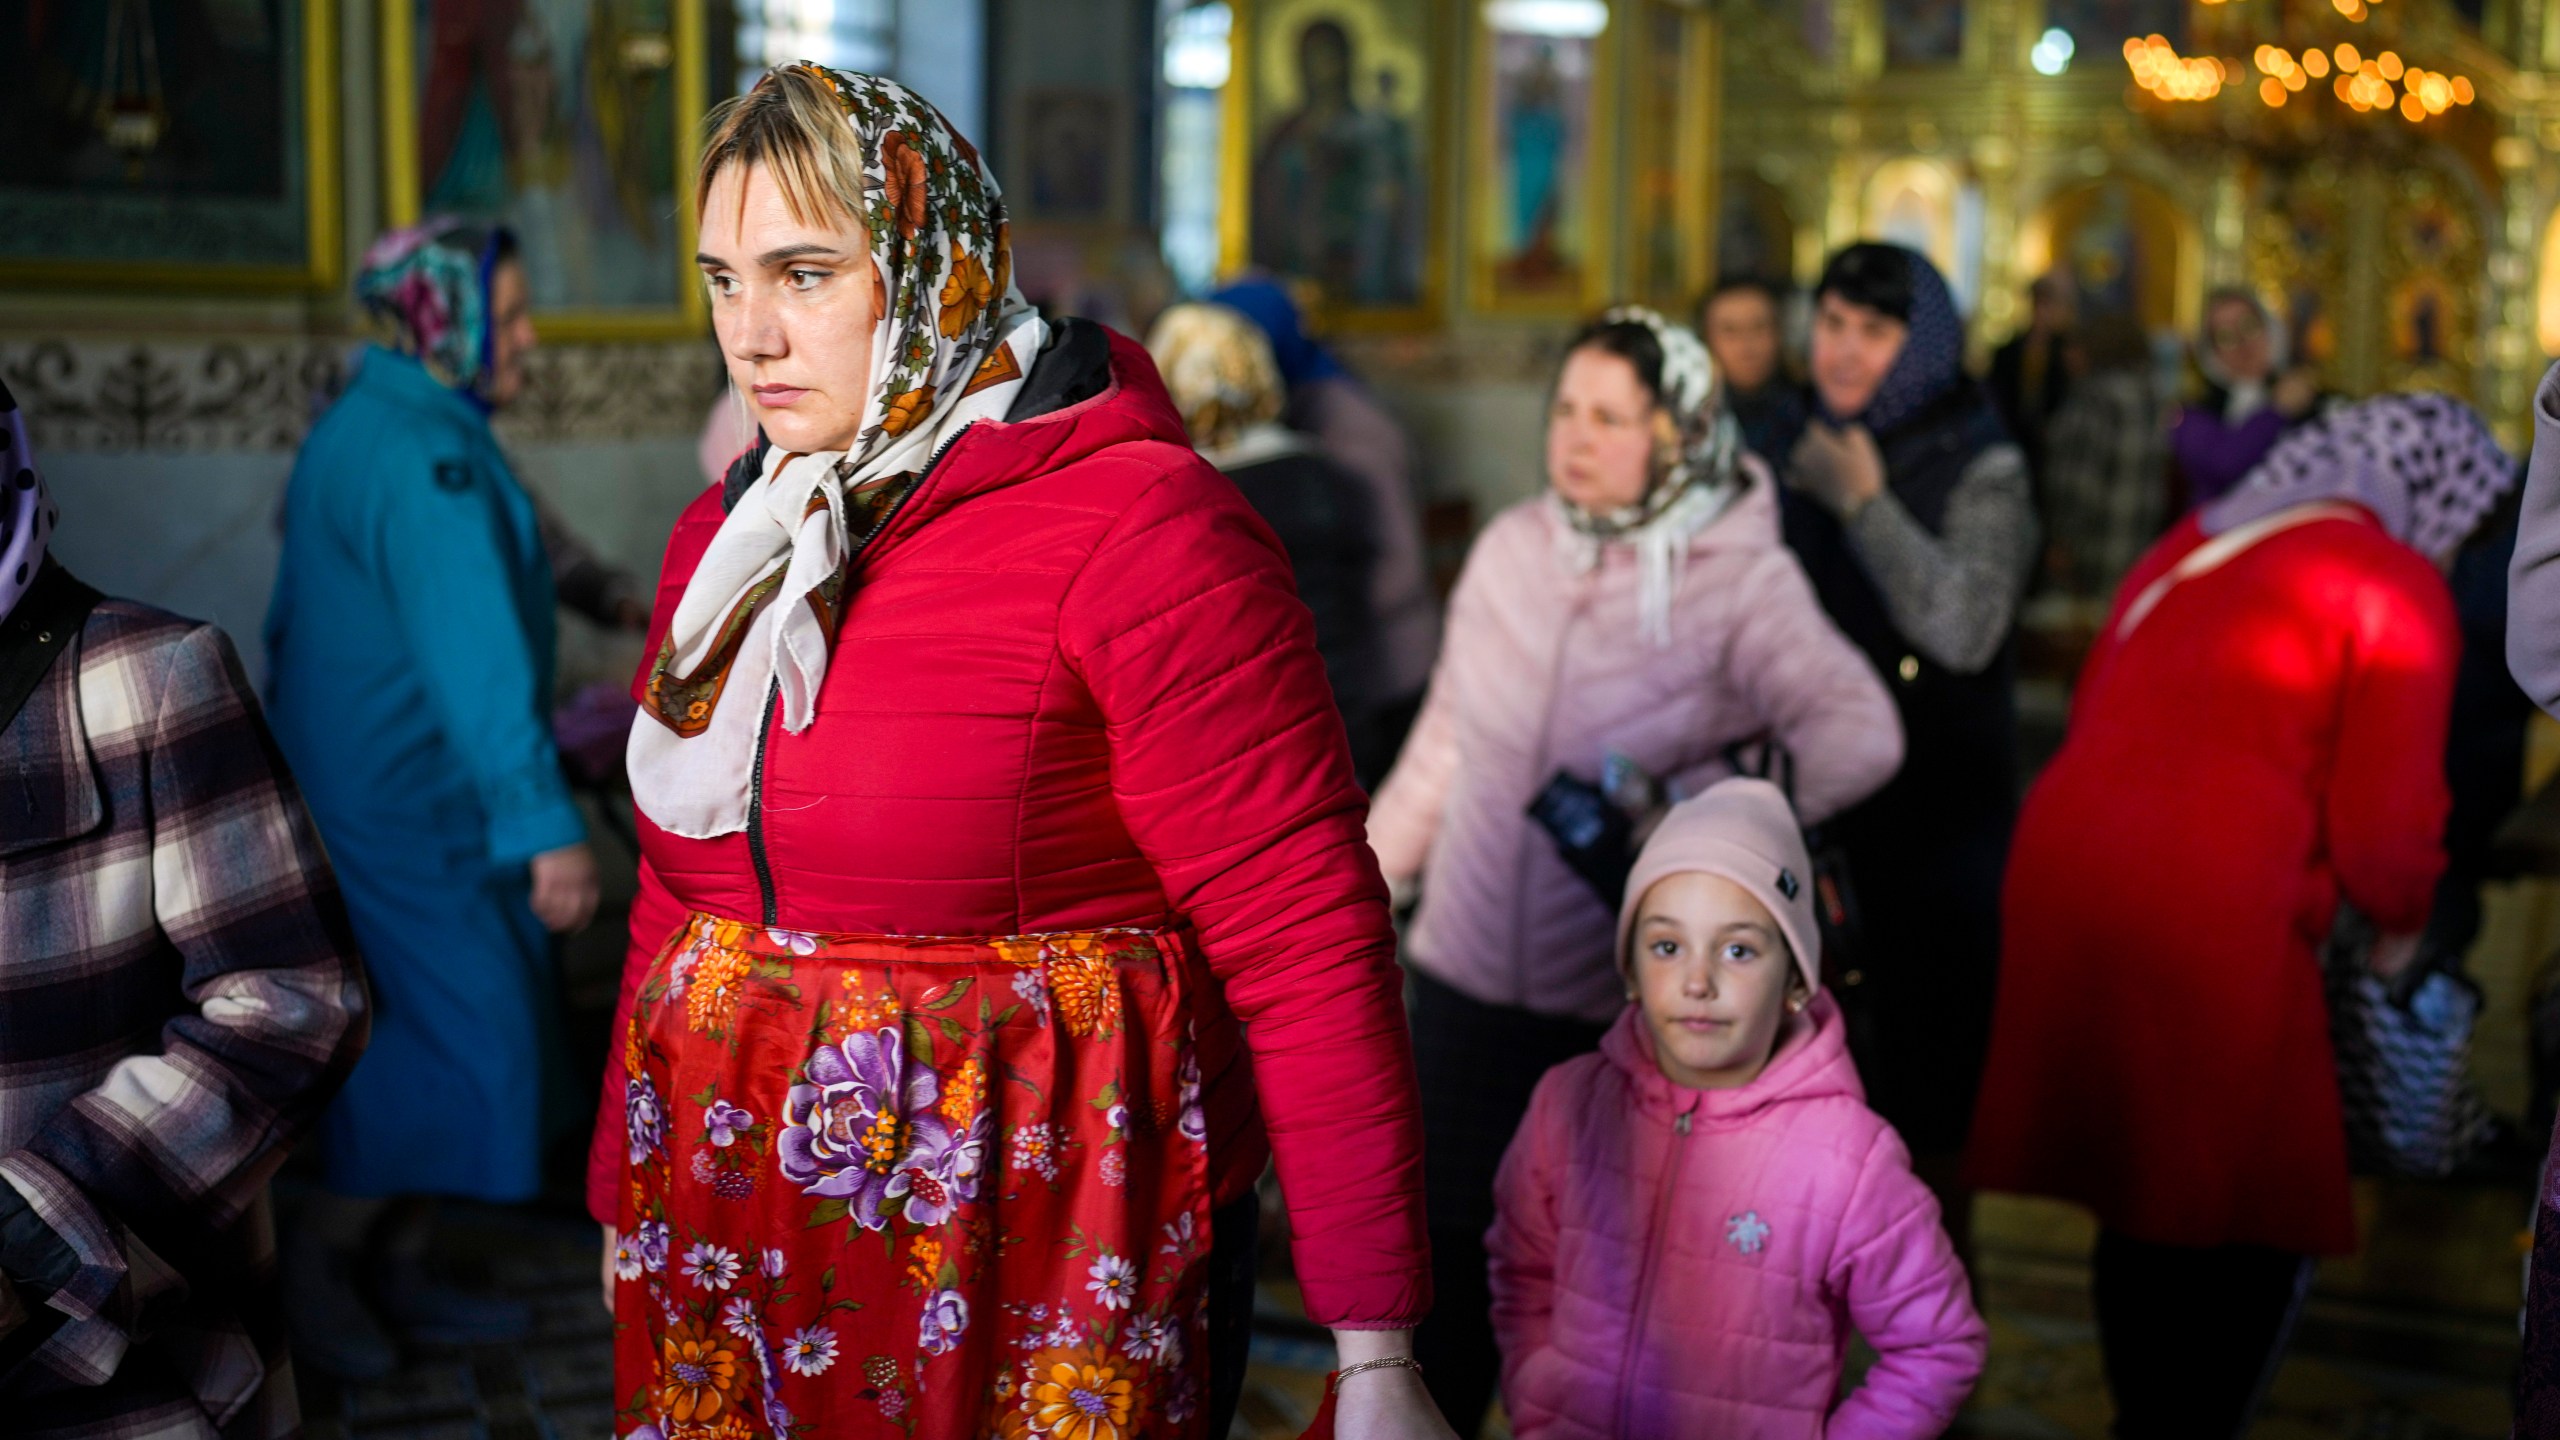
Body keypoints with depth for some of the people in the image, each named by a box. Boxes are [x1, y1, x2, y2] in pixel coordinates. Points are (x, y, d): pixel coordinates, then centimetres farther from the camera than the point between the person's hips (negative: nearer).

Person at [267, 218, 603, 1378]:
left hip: (368, 790, 10)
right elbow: (476, 650, -27)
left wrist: (300, 755, 31)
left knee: (437, 1031, 13)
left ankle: (398, 1272, 20)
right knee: (461, 1031, -6)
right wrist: (545, 825, -30)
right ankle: (321, 1257, 4)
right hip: (406, 806, -10)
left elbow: (298, 617, 23)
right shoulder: (427, 455, -19)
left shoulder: (359, 431, 15)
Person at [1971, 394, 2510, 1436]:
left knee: (2141, 1199, 22)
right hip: (2214, 914, -8)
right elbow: (2385, 813, -5)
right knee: (2256, 1229, 7)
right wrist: (2400, 923, 16)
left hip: (2064, 870, 8)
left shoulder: (2191, 544, 21)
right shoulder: (2398, 586, 0)